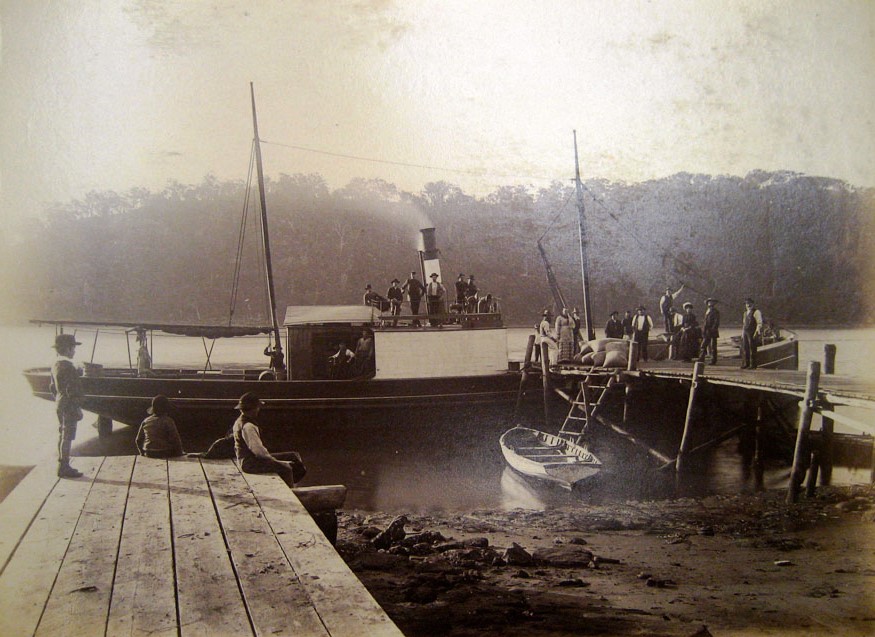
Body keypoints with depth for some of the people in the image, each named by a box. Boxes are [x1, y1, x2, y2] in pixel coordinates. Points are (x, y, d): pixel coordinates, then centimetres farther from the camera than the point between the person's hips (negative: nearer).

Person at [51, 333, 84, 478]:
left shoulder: (55, 365, 10)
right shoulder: (68, 367, -20)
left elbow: (53, 387, 18)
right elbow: (71, 390, -22)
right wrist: (77, 407, -18)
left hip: (60, 405, 10)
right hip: (69, 406, -10)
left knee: (62, 435, 15)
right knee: (67, 436, -5)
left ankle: (62, 465, 23)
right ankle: (64, 467, -1)